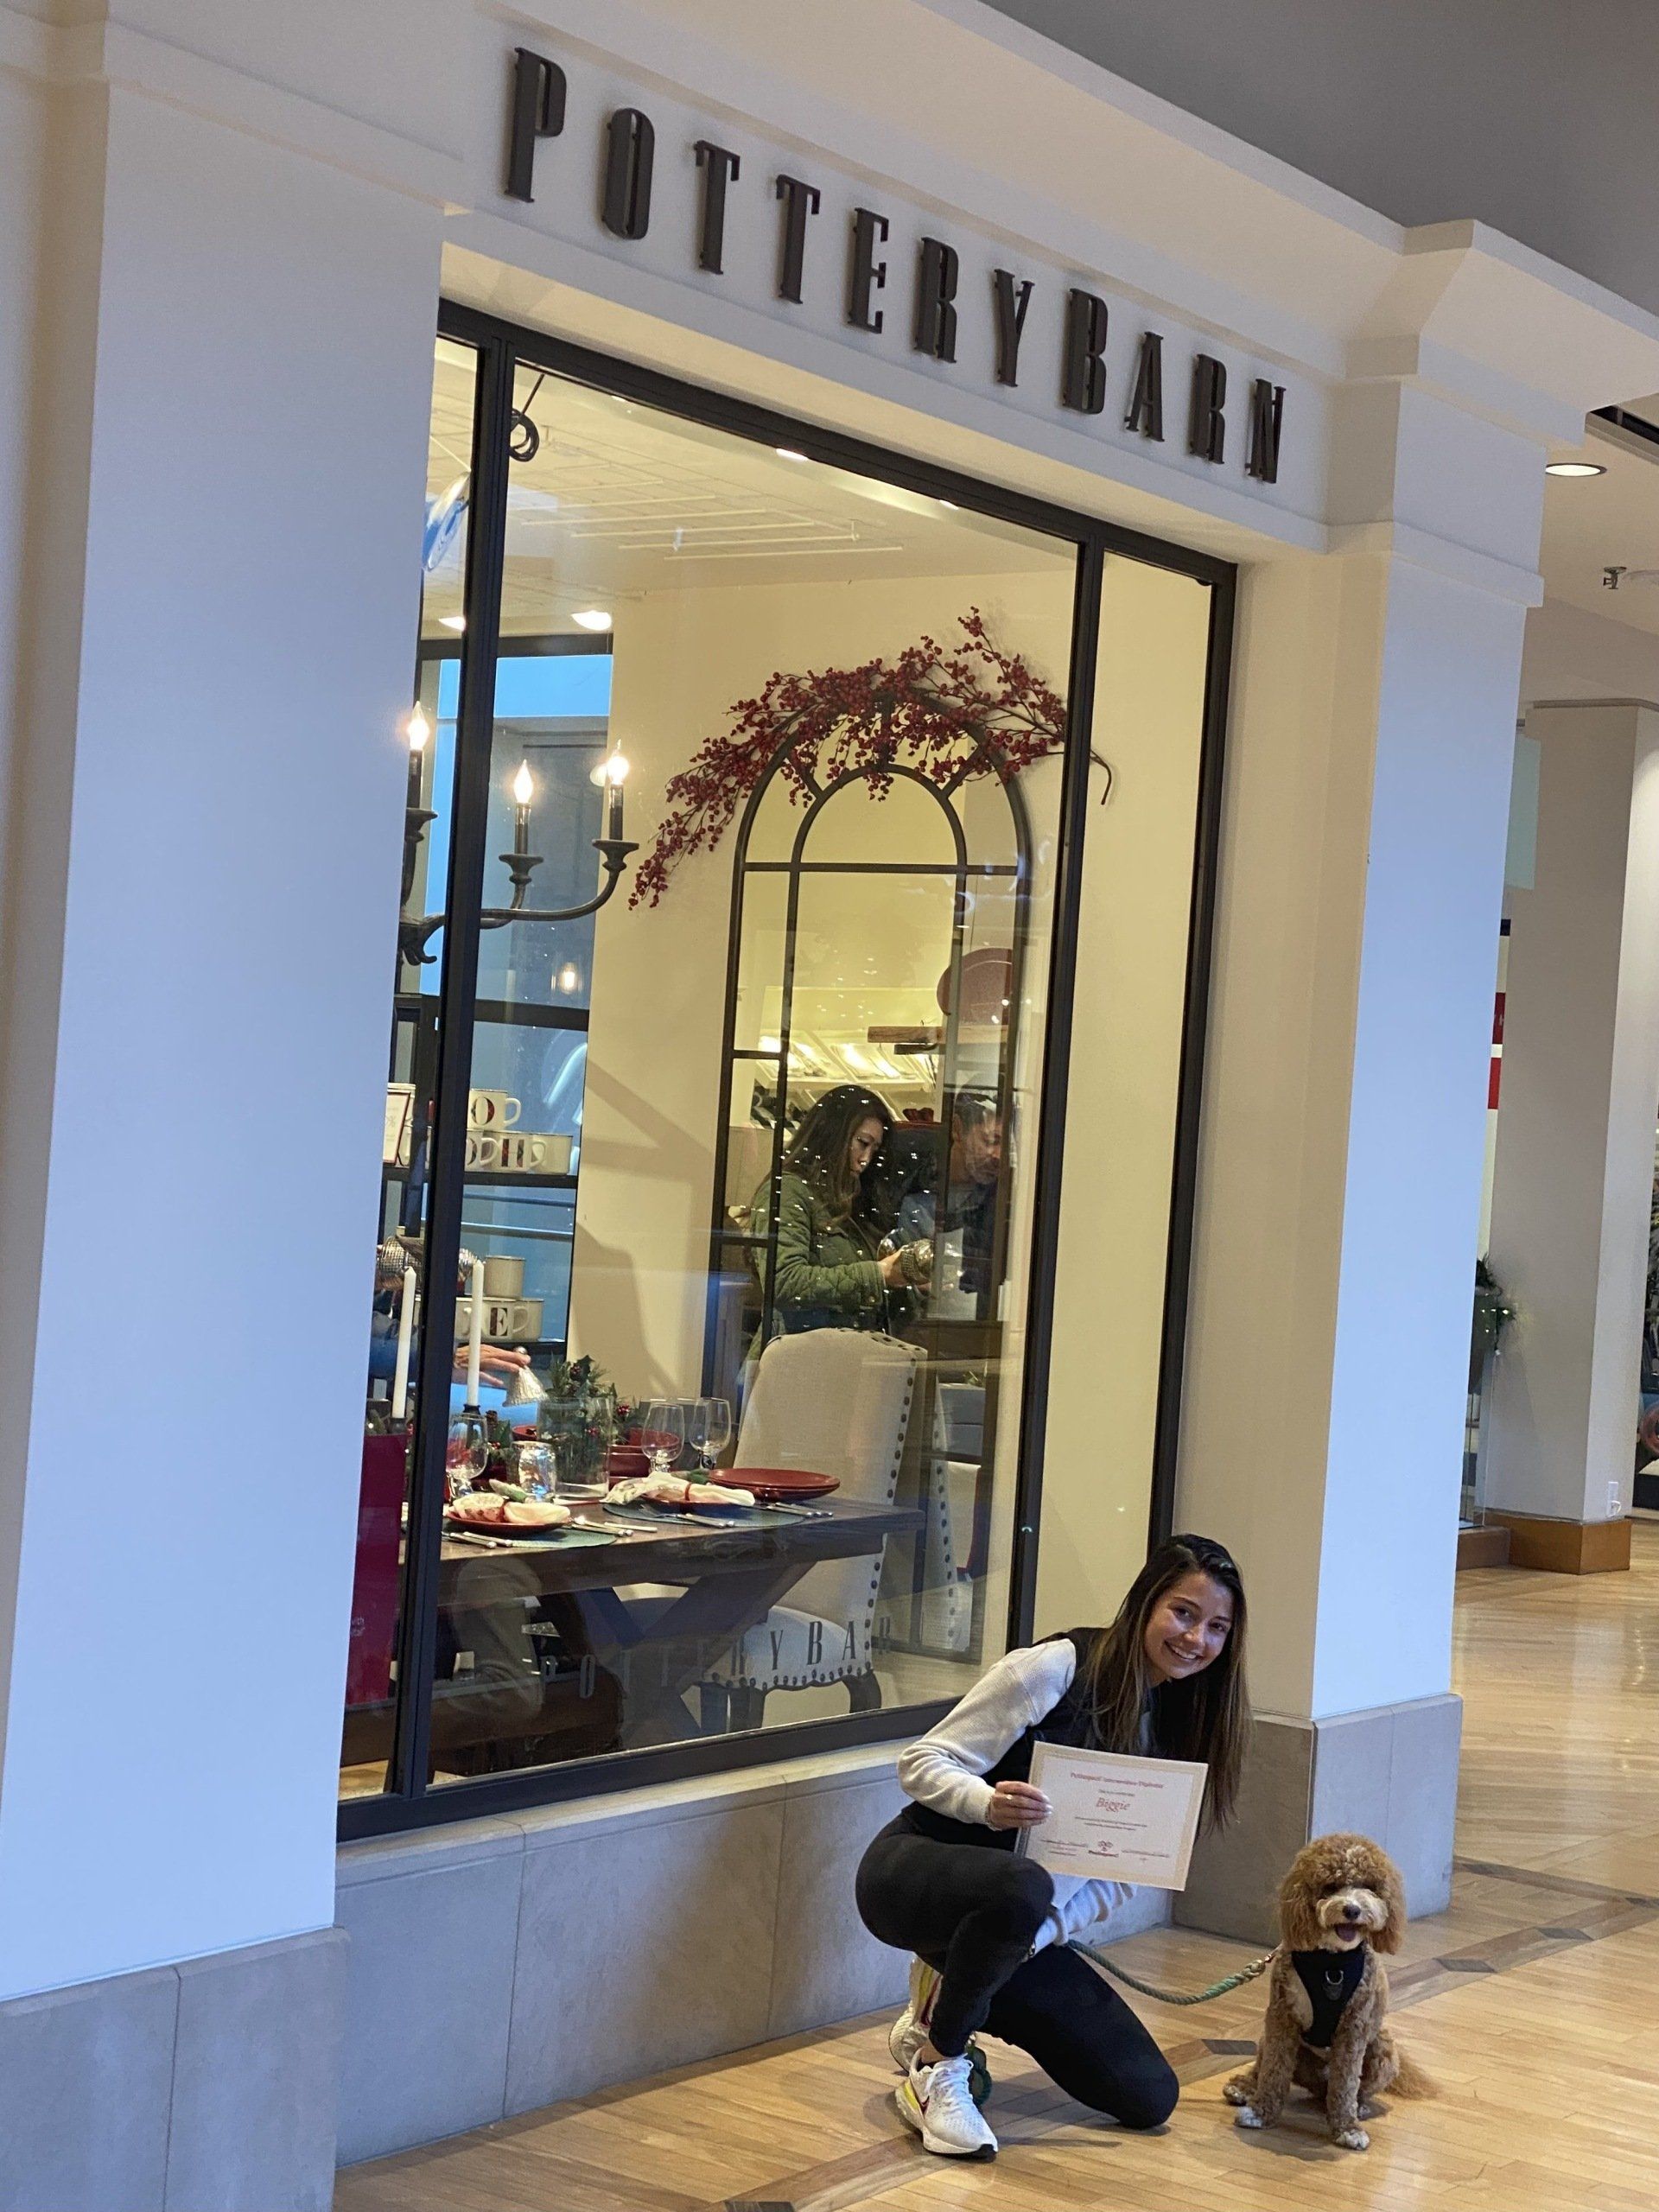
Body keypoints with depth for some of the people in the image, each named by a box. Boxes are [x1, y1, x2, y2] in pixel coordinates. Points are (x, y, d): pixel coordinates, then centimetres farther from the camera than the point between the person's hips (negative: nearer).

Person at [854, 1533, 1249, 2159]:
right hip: (914, 1869, -6)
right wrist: (989, 1803, -36)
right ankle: (936, 2071, -16)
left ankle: (957, 1986, 13)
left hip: (1026, 1929, 6)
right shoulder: (1056, 1668, -14)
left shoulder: (1179, 1725, 6)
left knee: (1149, 2098, -3)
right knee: (1021, 1889, -43)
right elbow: (921, 1763, -15)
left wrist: (1048, 1931, -16)